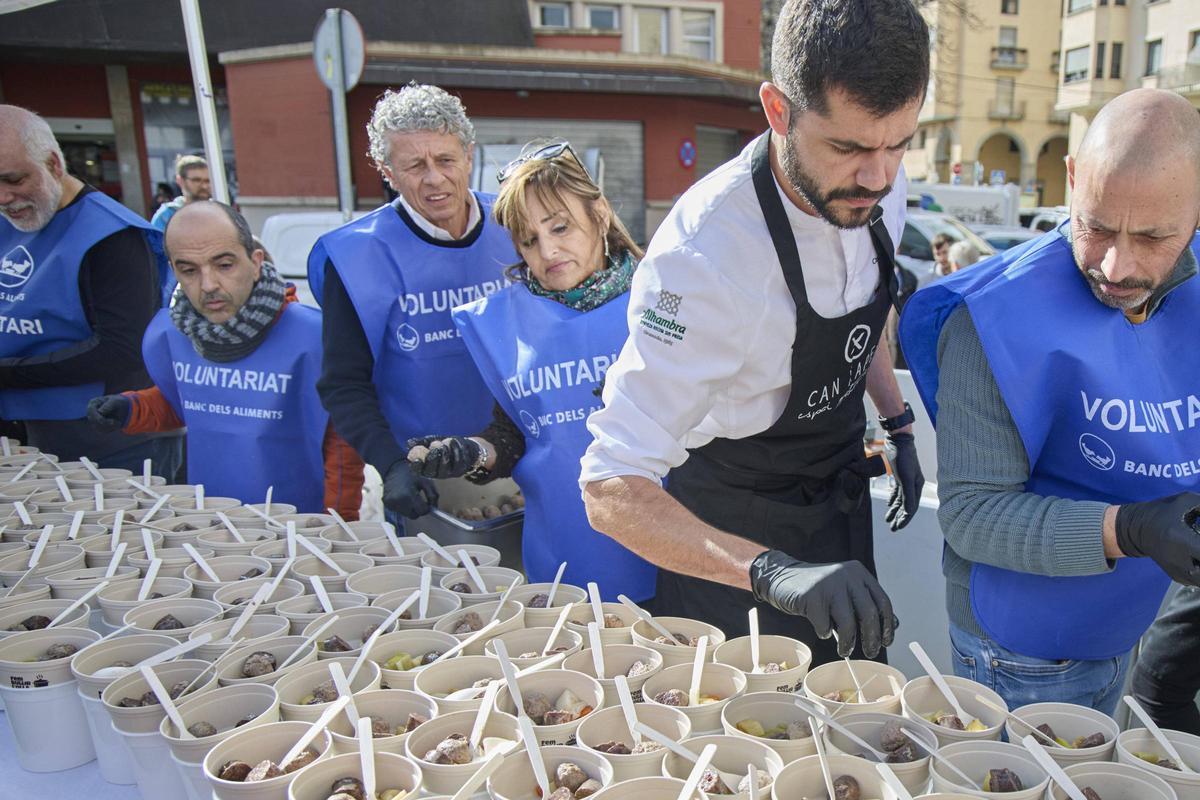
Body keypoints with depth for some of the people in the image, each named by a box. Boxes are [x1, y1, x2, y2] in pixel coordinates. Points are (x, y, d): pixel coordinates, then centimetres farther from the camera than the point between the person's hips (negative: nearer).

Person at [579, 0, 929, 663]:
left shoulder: (878, 190, -13)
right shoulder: (703, 255, -36)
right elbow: (610, 489, -39)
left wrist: (898, 427, 5)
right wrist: (771, 571, -51)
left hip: (839, 501, 7)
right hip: (731, 525, -6)